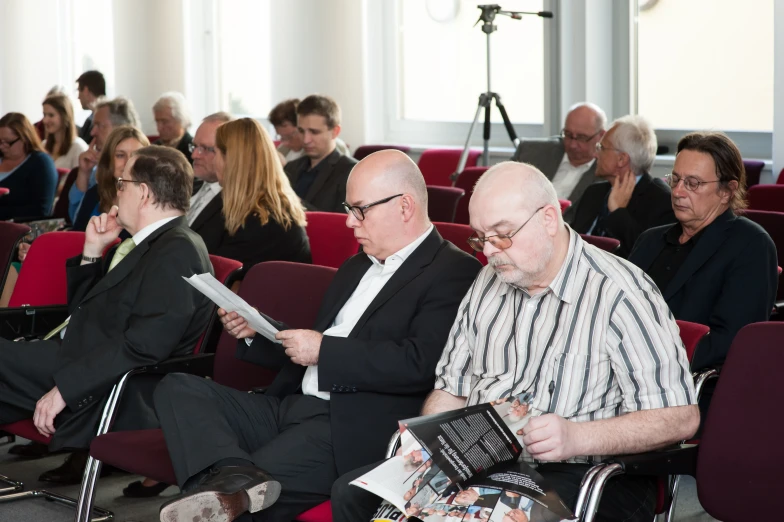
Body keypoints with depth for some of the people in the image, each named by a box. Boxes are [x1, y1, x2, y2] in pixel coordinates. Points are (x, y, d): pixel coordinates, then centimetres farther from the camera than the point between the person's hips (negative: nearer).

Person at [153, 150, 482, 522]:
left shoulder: (453, 273, -7)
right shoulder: (357, 267, 23)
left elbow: (419, 364, -20)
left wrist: (323, 349, -15)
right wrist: (255, 333, 10)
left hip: (353, 430, -10)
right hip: (291, 406, 10)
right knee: (177, 388, -14)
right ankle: (234, 475, -36)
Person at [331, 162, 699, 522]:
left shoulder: (619, 292, -9)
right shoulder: (489, 282, 16)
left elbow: (680, 417, -14)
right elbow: (452, 389, 21)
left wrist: (578, 438, -26)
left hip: (576, 475, -7)